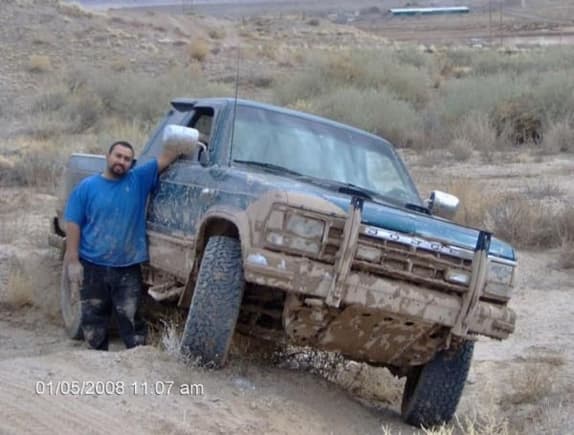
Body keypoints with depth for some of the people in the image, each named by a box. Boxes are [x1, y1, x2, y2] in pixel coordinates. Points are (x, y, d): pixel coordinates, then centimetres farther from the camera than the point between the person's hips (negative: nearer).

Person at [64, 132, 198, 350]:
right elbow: (73, 224, -3)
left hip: (128, 268, 0)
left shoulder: (139, 180, 2)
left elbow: (166, 156, -5)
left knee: (131, 321, 3)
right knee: (93, 321, 10)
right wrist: (73, 261, -9)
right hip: (92, 266, 0)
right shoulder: (86, 187, -1)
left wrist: (191, 144, -19)